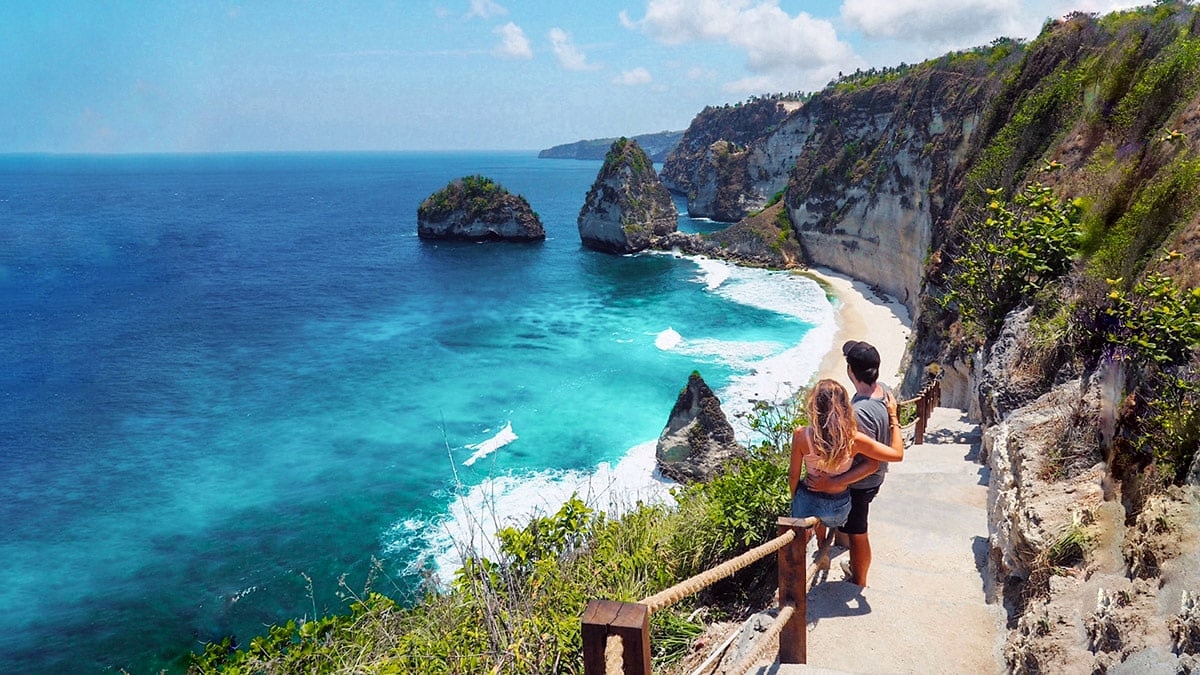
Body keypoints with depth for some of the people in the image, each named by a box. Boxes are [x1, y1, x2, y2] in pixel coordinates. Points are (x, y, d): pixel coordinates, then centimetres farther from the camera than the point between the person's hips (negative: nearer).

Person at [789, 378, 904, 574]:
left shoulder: (801, 435, -25)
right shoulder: (854, 440, -25)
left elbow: (794, 475, -12)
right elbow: (898, 454, -13)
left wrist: (794, 499, 8)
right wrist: (893, 417, -5)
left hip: (808, 504, -1)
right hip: (839, 509, 1)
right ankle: (823, 552, 44)